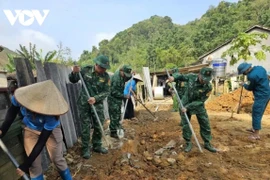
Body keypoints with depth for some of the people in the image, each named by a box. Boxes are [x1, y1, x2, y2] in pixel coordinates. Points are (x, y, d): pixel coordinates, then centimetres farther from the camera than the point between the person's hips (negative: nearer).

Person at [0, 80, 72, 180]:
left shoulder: (51, 116, -39)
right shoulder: (20, 96, -32)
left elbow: (41, 142, -29)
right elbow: (12, 111, -6)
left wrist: (25, 165, -24)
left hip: (51, 130, -3)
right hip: (31, 130, 3)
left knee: (57, 159, 2)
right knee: (34, 164, 0)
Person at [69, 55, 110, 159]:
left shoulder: (106, 76, -6)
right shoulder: (86, 70, -7)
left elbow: (106, 91, -8)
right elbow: (73, 80, 5)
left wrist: (96, 98, -22)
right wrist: (74, 73, -16)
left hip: (98, 104, 2)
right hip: (84, 103, -1)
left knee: (99, 126, 10)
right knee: (85, 127, 5)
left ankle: (97, 146, 30)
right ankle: (85, 149, 21)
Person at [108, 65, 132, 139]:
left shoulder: (121, 76, 1)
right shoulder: (116, 78, -26)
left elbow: (125, 80, 22)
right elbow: (114, 92, -26)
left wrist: (131, 76, 4)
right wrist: (124, 96, -21)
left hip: (118, 99, 9)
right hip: (113, 99, -9)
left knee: (118, 115, 22)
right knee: (114, 116, -1)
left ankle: (117, 127, 39)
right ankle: (113, 132, 10)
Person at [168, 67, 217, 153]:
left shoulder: (208, 87, -23)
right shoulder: (191, 76, -19)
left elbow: (200, 101, -21)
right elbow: (181, 76, 0)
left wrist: (188, 107, -27)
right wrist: (174, 77, -22)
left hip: (198, 105, 0)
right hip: (186, 103, 1)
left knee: (205, 124, 7)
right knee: (185, 124, 3)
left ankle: (207, 143, 27)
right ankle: (188, 143, 19)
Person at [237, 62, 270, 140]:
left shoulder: (252, 76, -25)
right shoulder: (259, 67, 2)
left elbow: (250, 88, -9)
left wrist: (244, 85, 10)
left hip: (261, 96, -10)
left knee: (256, 114, 0)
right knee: (257, 113, 21)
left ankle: (256, 135, 9)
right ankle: (254, 128, 35)